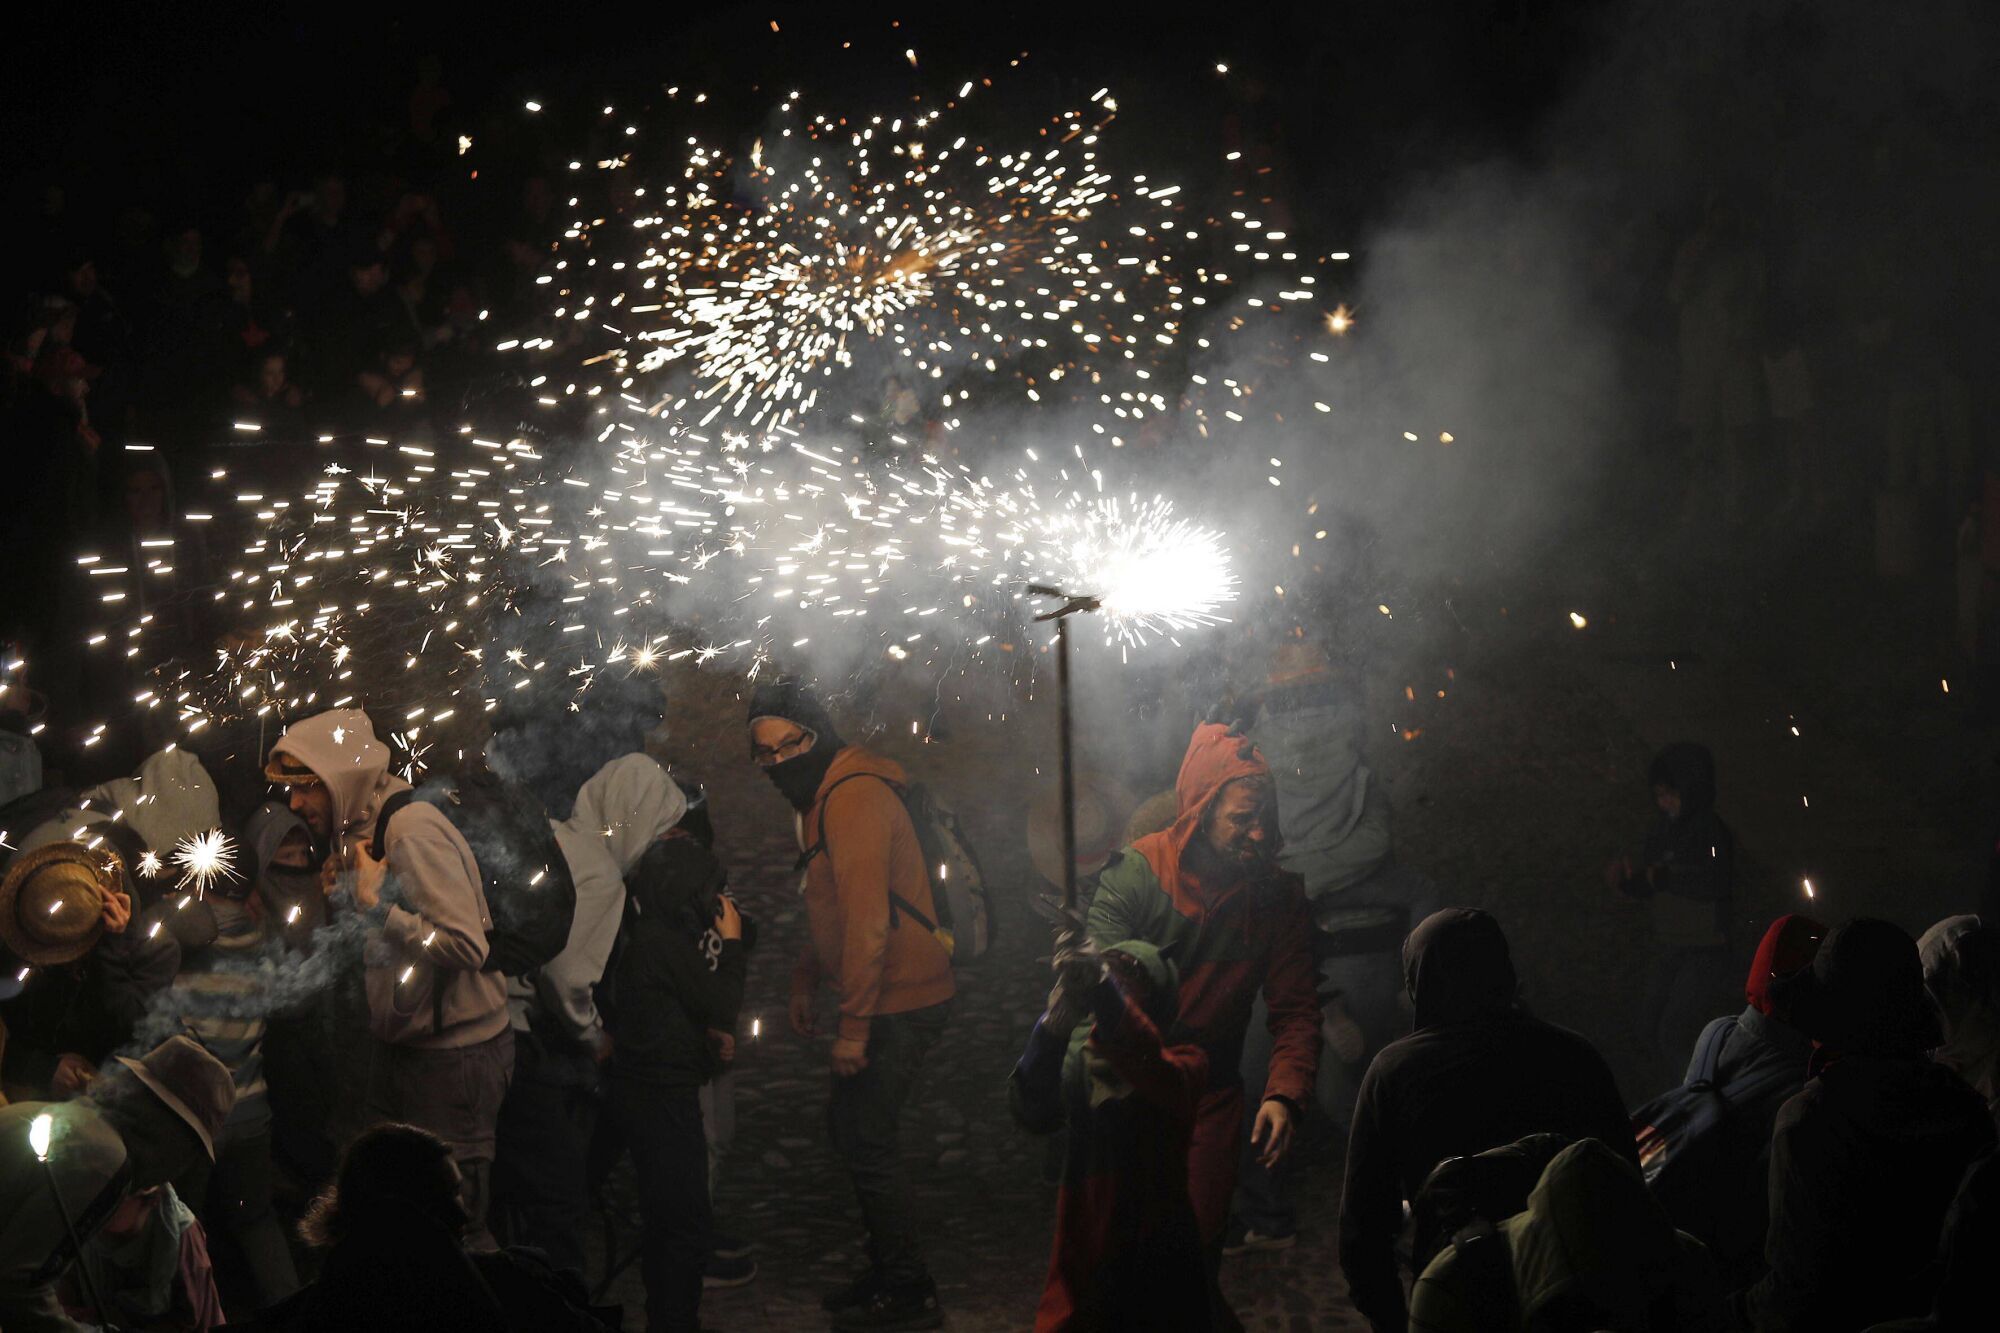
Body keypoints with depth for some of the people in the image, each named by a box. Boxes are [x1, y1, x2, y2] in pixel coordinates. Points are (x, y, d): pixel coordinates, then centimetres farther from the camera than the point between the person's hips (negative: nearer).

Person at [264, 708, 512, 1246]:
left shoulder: (414, 832, -18)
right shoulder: (359, 834, 11)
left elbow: (467, 947, -26)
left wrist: (380, 907, -22)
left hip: (454, 1054, -9)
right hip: (400, 1049, 9)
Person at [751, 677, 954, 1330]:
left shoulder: (854, 796, -20)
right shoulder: (824, 795, 14)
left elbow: (867, 916, -25)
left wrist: (854, 1025, -24)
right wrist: (804, 980, 21)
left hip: (899, 1002, -10)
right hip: (890, 1000, 10)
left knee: (867, 1141, -5)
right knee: (850, 1126, 18)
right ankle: (888, 1274, 29)